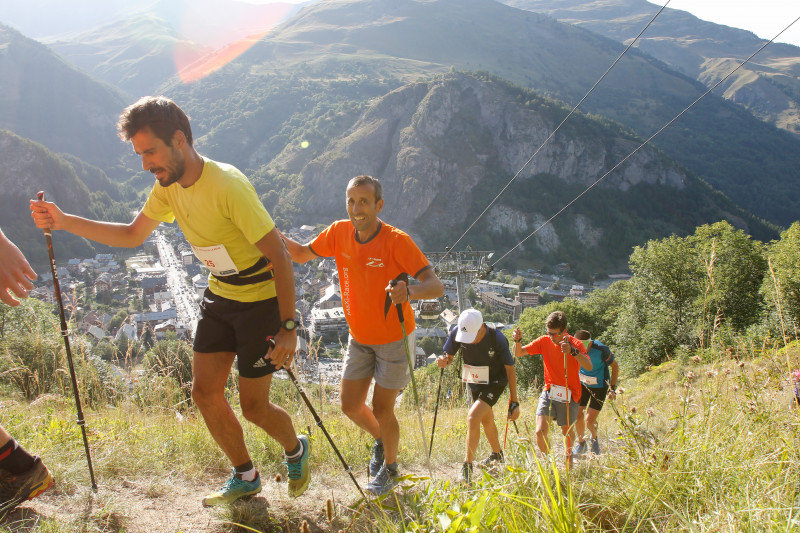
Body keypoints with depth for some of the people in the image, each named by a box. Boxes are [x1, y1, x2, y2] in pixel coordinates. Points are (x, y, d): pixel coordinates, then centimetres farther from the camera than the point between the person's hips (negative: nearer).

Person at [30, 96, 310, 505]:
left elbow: (279, 257, -25)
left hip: (261, 299, -8)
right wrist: (63, 221, 2)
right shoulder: (168, 186, -2)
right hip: (219, 295, 8)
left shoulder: (228, 186, -28)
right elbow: (132, 235, 12)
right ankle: (245, 478, 29)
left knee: (253, 407, 0)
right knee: (204, 392, 9)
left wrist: (288, 327, -25)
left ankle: (296, 451, 33)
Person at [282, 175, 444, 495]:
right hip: (359, 338, 5)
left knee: (381, 410, 1)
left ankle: (389, 467, 31)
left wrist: (409, 291, -51)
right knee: (350, 406, 8)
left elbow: (436, 286, -29)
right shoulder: (339, 233, -8)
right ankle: (380, 440, 42)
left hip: (394, 339, -5)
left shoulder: (396, 241, -23)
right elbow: (302, 254, 7)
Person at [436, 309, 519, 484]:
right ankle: (497, 454, 48)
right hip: (474, 382, 6)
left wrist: (514, 402, -17)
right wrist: (444, 361, -30)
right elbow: (449, 356, -4)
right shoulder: (457, 333, -19)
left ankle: (467, 467, -13)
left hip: (494, 383, -6)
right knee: (486, 419, 23)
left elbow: (510, 369, -18)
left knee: (473, 418, -22)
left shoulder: (497, 339, -28)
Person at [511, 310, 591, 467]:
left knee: (567, 432, 16)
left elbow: (589, 366, -31)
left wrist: (572, 351, -46)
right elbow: (519, 353, -4)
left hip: (569, 395, -2)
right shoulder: (544, 341, -5)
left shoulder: (575, 344, -14)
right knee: (540, 432, -13)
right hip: (549, 392, 2)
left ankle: (568, 455, 50)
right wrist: (517, 341, -25)